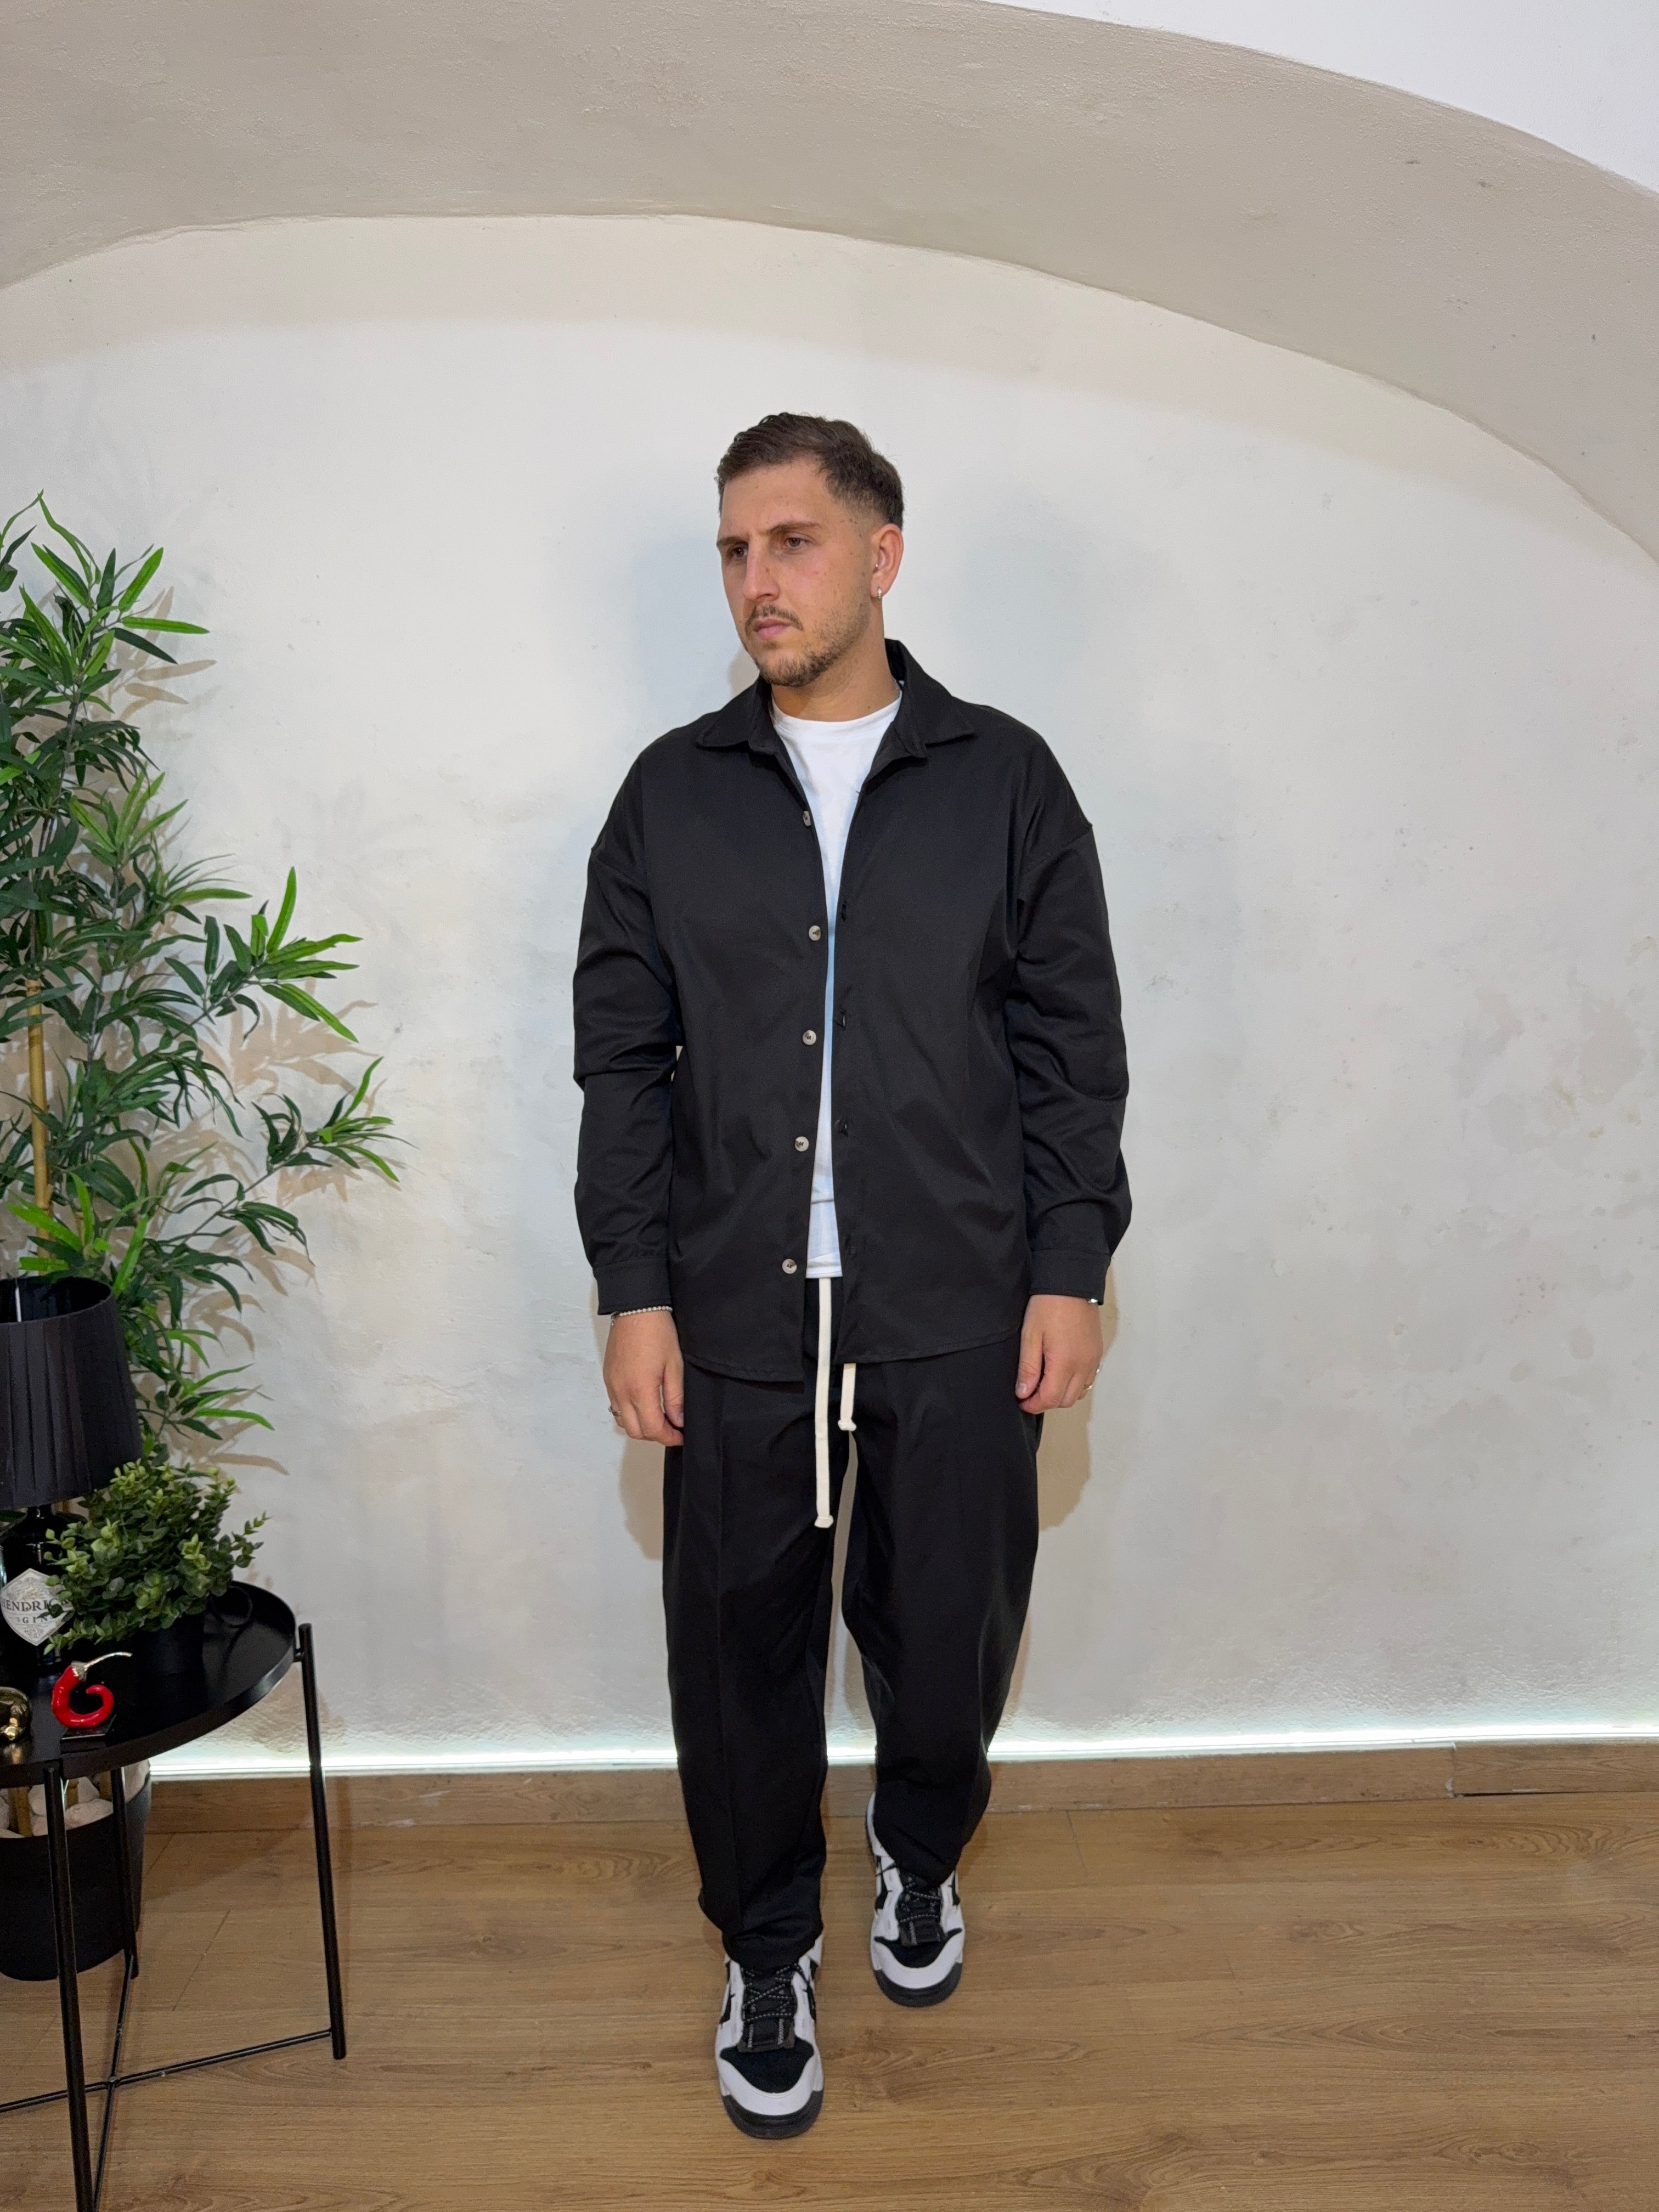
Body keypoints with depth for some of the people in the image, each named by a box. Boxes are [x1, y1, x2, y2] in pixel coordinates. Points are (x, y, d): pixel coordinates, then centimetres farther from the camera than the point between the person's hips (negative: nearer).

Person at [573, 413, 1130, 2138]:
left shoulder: (1004, 781, 1)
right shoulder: (671, 794, 4)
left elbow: (1073, 1044, 2)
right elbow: (622, 1056, 3)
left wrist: (1071, 1269, -3)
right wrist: (634, 1291, -2)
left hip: (958, 1320, 0)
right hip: (737, 1319, 1)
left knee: (947, 1639, 12)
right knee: (741, 1654, 11)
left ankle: (920, 1858, 46)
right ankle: (768, 1955, 38)